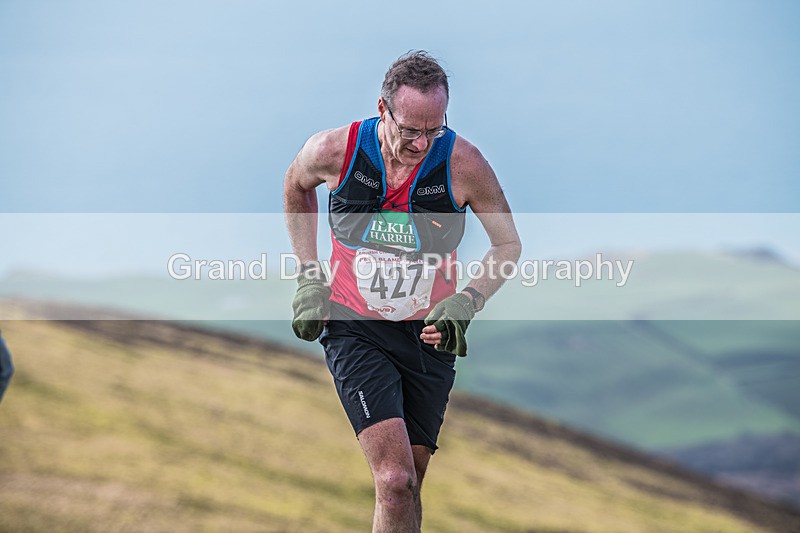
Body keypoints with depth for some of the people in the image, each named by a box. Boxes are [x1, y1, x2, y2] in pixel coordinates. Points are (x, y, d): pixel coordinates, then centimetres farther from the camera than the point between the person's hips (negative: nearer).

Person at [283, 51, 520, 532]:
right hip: (355, 330, -2)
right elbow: (296, 186, 13)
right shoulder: (333, 150, -13)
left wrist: (466, 301, -14)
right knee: (395, 480, -19)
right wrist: (309, 275, 7)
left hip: (429, 335, 2)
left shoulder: (463, 162, -14)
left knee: (407, 488, 8)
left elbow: (508, 244, 2)